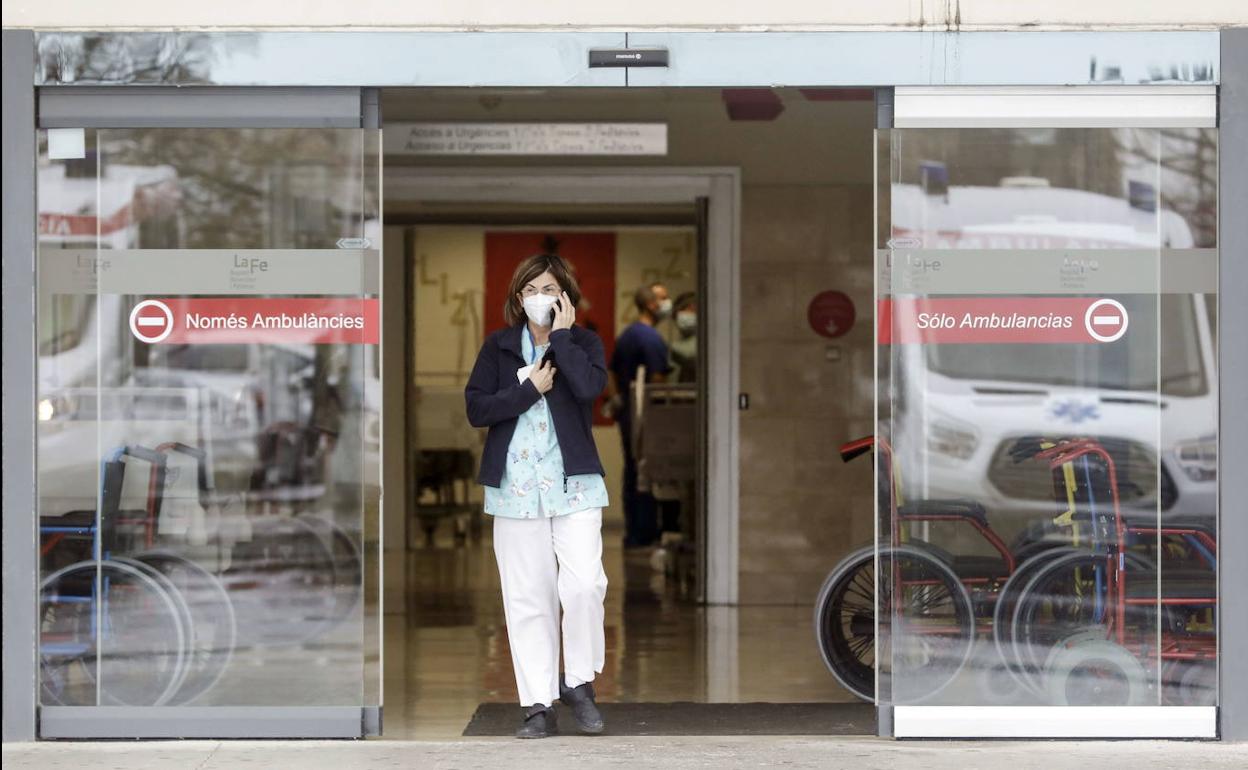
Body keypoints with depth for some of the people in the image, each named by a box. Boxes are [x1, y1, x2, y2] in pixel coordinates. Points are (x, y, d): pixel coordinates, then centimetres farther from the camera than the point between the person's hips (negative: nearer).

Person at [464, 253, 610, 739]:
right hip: (516, 485, 1)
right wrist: (530, 388, -10)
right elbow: (476, 408, -3)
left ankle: (579, 682, 5)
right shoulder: (498, 347, 8)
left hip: (573, 484, -1)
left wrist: (561, 335, -9)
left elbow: (589, 387, -16)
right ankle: (538, 704, 8)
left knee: (584, 583, -15)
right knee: (527, 599, 2)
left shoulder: (584, 342, 6)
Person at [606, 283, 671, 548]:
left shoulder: (625, 335, 14)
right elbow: (657, 380, -20)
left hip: (626, 414, 9)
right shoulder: (652, 338, -15)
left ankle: (633, 533, 17)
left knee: (631, 474, 12)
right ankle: (645, 533, -2)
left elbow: (611, 375, 18)